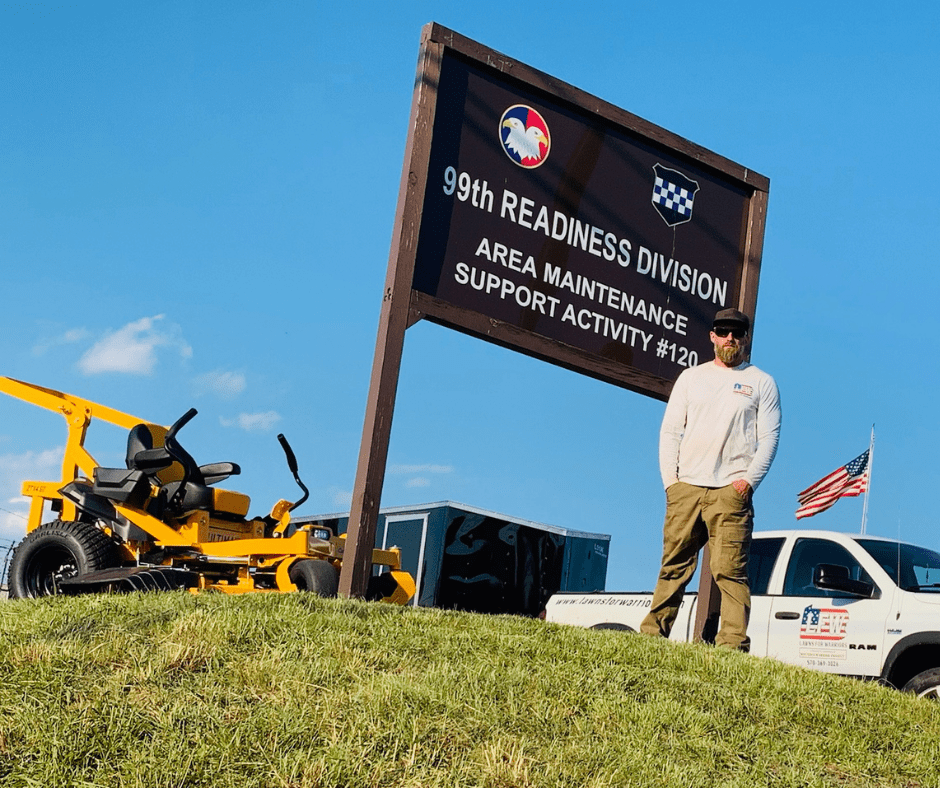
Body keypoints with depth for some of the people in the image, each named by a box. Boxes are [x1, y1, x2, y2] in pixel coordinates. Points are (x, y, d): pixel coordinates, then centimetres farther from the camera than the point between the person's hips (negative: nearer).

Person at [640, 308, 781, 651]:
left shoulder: (761, 383, 11)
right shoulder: (691, 377, 18)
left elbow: (769, 437, 4)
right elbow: (670, 431, 14)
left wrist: (748, 480, -9)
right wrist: (670, 479, 2)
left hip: (731, 492, -3)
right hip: (685, 488, 3)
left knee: (729, 571, -10)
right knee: (673, 567, 4)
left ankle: (732, 644, -11)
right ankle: (652, 634, 10)